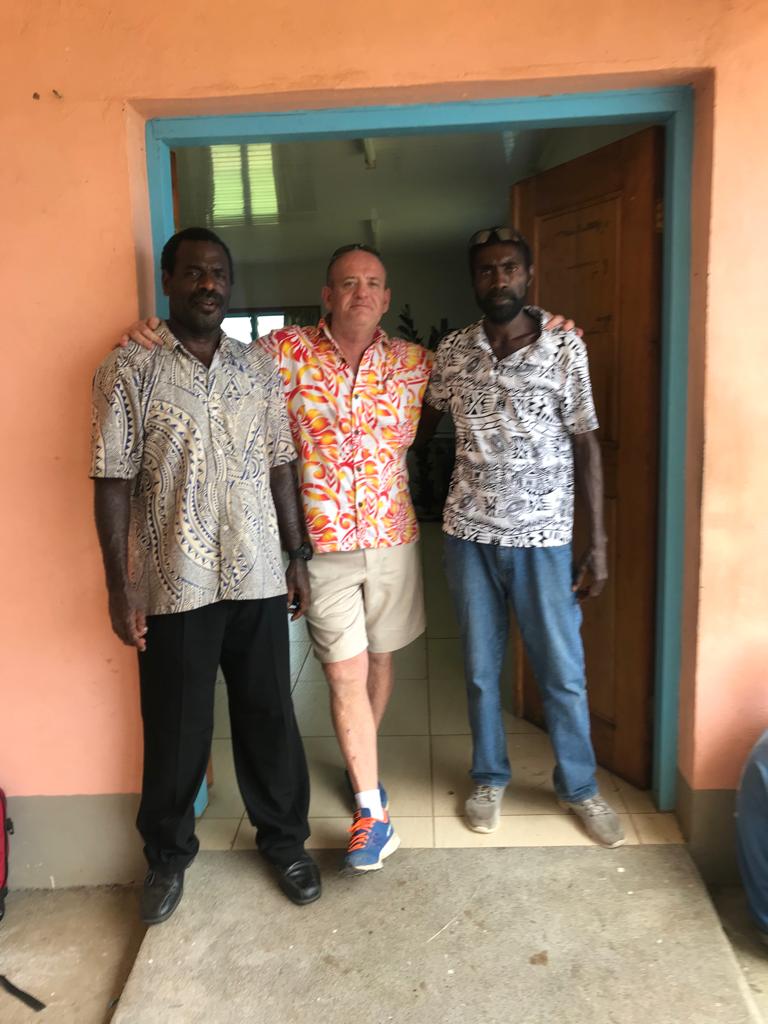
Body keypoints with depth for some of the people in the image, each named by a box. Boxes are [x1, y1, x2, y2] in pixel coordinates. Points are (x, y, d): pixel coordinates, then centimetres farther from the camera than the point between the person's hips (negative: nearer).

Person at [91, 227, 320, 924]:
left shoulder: (261, 370, 7)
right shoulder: (130, 369, -4)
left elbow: (282, 469, 10)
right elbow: (114, 482, -6)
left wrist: (298, 558, 8)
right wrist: (121, 586, -9)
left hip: (258, 578, 3)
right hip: (173, 583, -2)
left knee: (269, 716, 13)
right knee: (176, 728, 11)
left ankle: (284, 838, 34)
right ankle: (168, 855, 35)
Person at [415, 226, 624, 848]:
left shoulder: (565, 346, -5)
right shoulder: (452, 351, 2)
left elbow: (585, 444, -4)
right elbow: (424, 423, 15)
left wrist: (598, 543, -6)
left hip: (543, 538, -2)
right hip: (470, 535, 2)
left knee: (563, 672, 8)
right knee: (481, 667, 13)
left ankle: (579, 787, 31)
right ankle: (490, 778, 34)